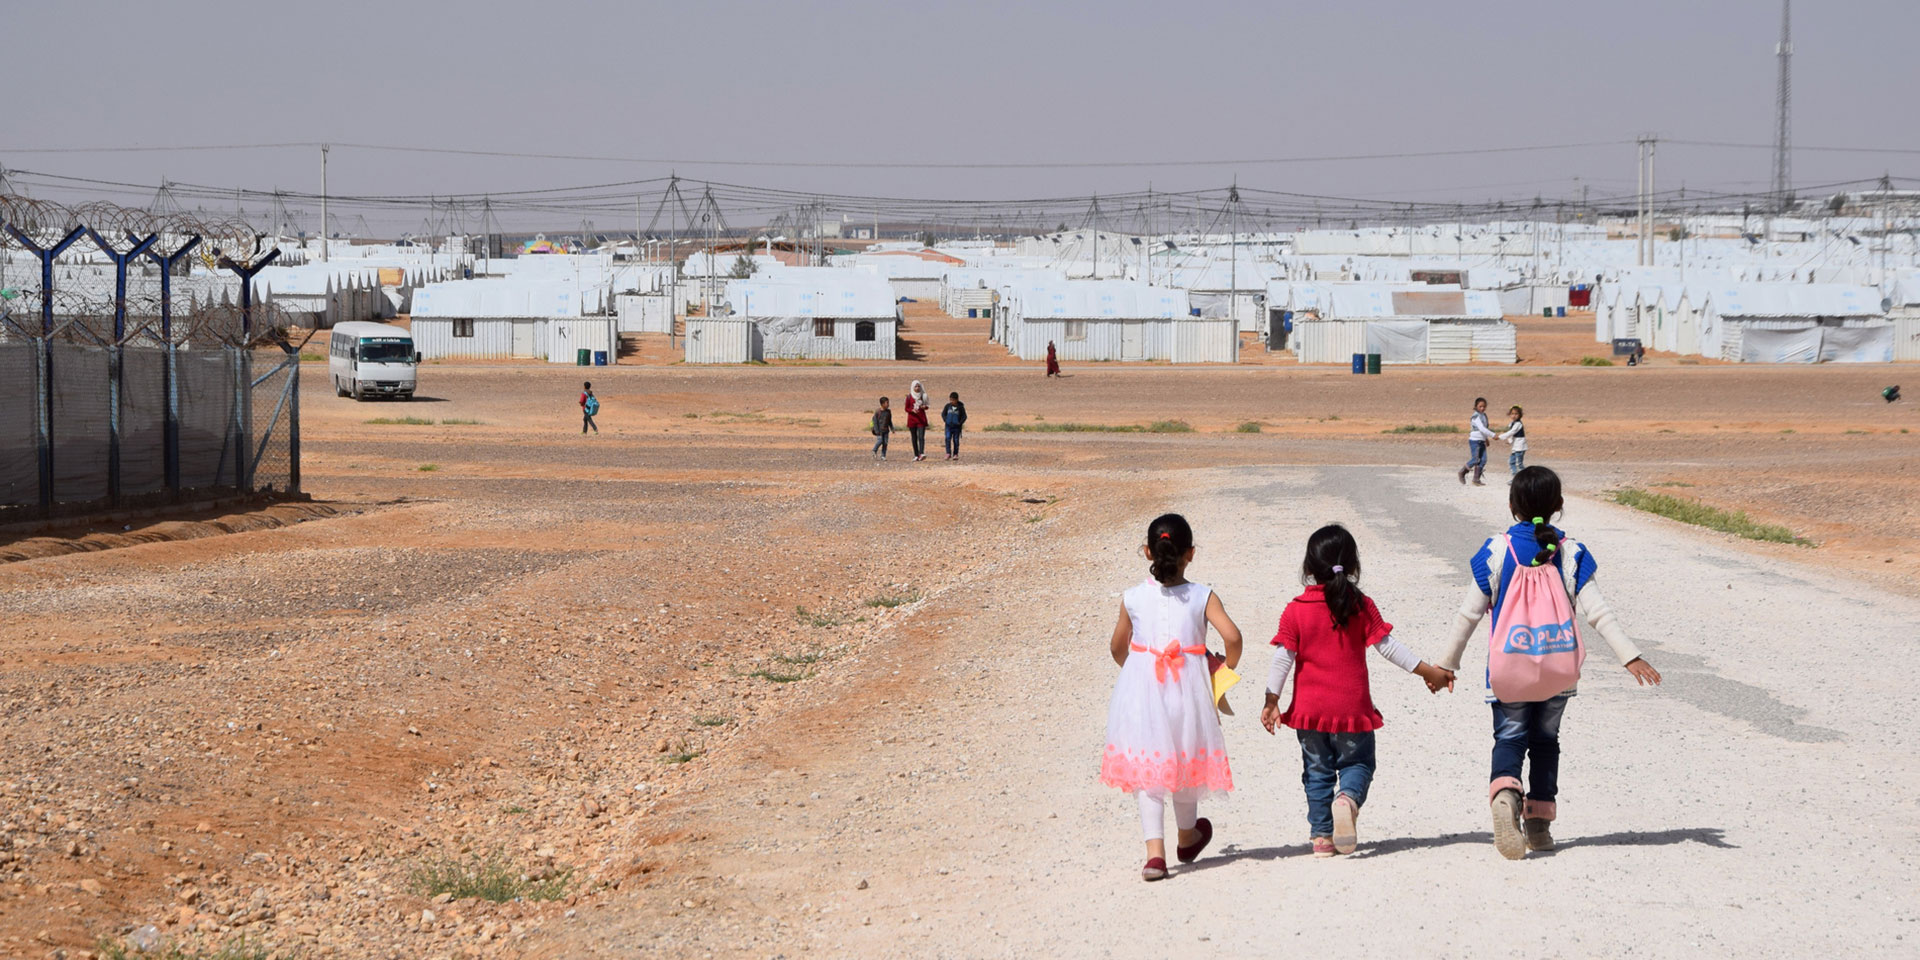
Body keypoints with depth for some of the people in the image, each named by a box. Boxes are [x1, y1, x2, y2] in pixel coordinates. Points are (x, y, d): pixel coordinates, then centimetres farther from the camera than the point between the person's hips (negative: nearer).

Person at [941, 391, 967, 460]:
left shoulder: (960, 407, -4)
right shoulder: (947, 406, 2)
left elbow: (964, 416, 0)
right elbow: (943, 414, 11)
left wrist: (960, 423, -13)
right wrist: (945, 420, -4)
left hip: (957, 427, -1)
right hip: (948, 426, 1)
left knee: (956, 440, 3)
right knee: (948, 438, -12)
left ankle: (955, 454, 12)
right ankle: (948, 453, -11)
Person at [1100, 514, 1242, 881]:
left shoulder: (1133, 598, -2)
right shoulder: (1202, 597, -6)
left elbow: (1117, 648, 10)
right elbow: (1232, 636, -16)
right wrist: (1226, 668, 4)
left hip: (1142, 689, 0)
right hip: (1187, 689, 0)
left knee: (1145, 768, 4)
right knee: (1184, 761, 19)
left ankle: (1155, 852, -8)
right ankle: (1187, 838, 40)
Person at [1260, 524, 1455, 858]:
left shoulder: (1295, 610, -5)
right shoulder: (1361, 606, -6)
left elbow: (1282, 659, -7)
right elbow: (1388, 647, -6)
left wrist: (1271, 702, 1)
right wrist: (1429, 672, 3)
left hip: (1309, 709, 1)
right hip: (1351, 706, -1)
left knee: (1317, 771, 13)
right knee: (1357, 763, 12)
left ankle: (1321, 835, 10)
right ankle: (1348, 799, -20)